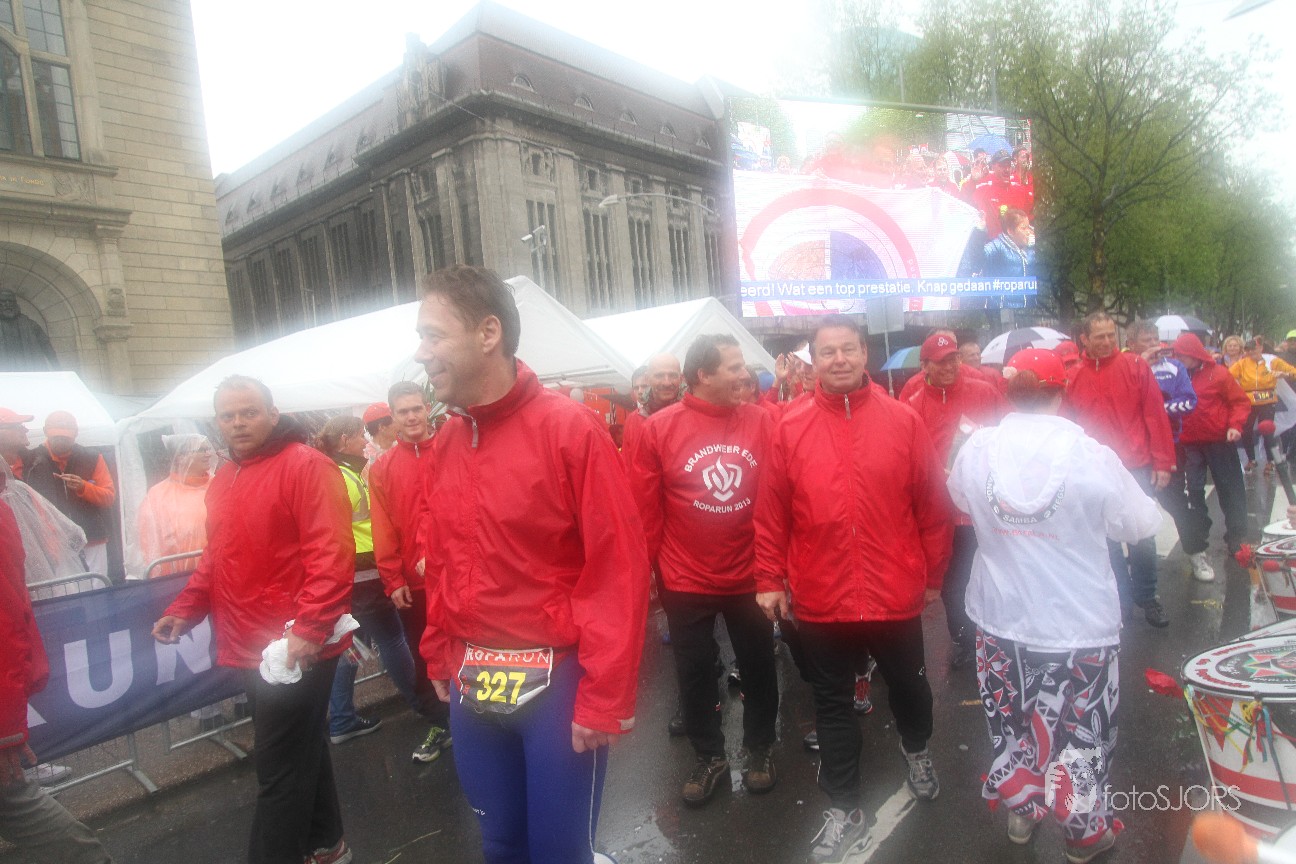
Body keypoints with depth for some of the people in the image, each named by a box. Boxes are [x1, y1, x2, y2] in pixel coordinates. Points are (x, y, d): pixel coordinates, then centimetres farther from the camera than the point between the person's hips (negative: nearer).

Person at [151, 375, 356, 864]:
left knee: (279, 771, 0)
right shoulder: (223, 480, 14)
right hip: (250, 649, 9)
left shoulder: (305, 465, -14)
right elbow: (217, 558, 22)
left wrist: (309, 627, -28)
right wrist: (184, 610, 11)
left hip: (296, 650, -9)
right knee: (302, 751, 21)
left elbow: (332, 553, -22)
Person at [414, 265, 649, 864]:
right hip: (472, 685, 6)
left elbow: (620, 567, -16)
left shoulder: (570, 430, -14)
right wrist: (439, 657, 11)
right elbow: (442, 564, 13)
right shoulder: (444, 446, 5)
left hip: (556, 680, -5)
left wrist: (603, 697, -16)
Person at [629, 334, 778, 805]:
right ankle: (708, 756, 37)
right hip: (685, 582, -1)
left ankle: (760, 750, 41)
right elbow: (645, 508, -6)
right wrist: (646, 569, -3)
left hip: (749, 577, 2)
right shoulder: (660, 428, -10)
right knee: (695, 672, 14)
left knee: (758, 667, 17)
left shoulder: (761, 422, -6)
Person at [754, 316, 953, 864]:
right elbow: (772, 513, -3)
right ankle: (844, 811, 32)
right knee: (833, 704, 13)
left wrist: (934, 575, 5)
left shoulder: (902, 420, -4)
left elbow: (933, 506, 1)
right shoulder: (790, 428, -5)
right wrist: (769, 580, -3)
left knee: (908, 686, 22)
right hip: (820, 599, 0)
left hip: (896, 593, 1)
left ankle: (916, 751, 55)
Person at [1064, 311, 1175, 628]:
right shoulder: (1073, 377, 2)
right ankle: (1121, 596, 23)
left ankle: (1147, 596, 24)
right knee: (1109, 539, 8)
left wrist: (1163, 462, -4)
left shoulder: (1135, 366, -1)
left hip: (1137, 469, -1)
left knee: (1142, 536, 6)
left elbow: (1155, 415, -1)